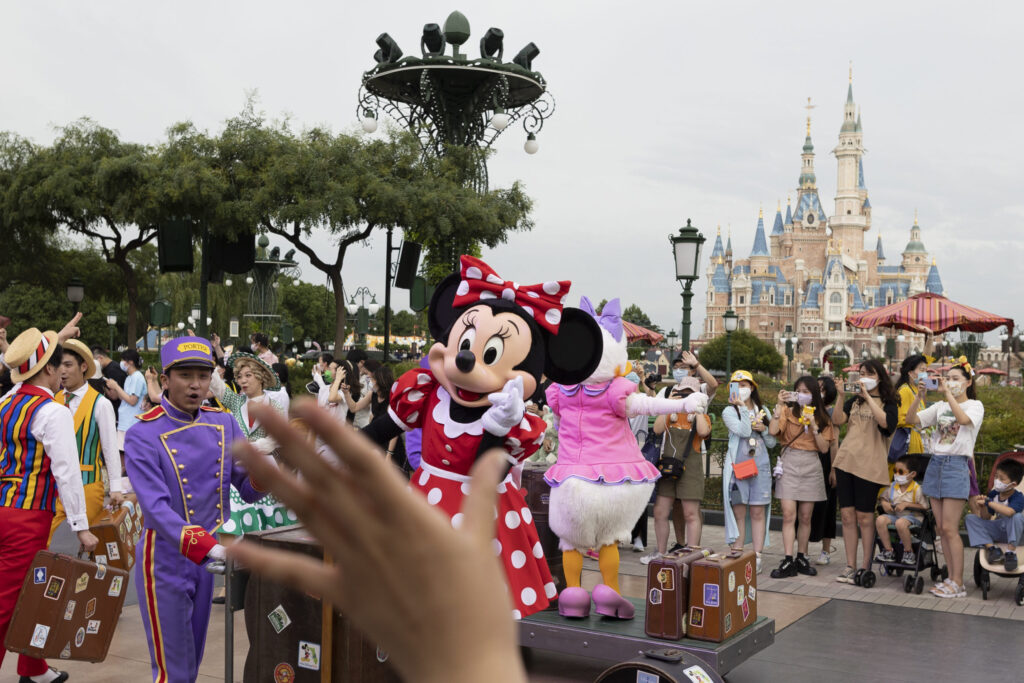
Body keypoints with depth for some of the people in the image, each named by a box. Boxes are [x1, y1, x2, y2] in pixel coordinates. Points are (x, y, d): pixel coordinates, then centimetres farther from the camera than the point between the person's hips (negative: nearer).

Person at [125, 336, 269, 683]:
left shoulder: (224, 424, 0)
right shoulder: (143, 436, -15)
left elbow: (249, 491, 1)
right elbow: (156, 508, -26)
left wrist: (264, 465, -22)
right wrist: (209, 547, -39)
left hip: (210, 559, 5)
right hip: (167, 561, -5)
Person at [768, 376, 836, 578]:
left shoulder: (822, 418, 9)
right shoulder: (788, 411, 4)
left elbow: (824, 448, 0)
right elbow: (772, 431, -14)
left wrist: (813, 426, -11)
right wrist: (779, 405, -13)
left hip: (811, 466, 2)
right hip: (789, 464, -2)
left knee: (805, 516, 6)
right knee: (788, 514, -9)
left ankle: (802, 558, 17)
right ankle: (788, 561, -9)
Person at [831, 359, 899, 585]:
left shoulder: (888, 403, 2)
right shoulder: (855, 400, 16)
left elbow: (884, 422, -20)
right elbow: (837, 420, 3)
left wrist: (868, 396, -16)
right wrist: (841, 395, -7)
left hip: (869, 465, -5)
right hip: (846, 461, 5)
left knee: (864, 518, -1)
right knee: (847, 515, 4)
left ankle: (866, 568, 9)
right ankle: (850, 567, 11)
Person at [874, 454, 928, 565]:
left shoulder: (917, 489, -7)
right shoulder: (891, 487, 10)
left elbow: (924, 506, -11)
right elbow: (882, 497, 19)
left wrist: (906, 504, -19)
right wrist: (884, 503, -6)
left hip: (912, 516, -5)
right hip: (894, 515, 5)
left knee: (900, 523, -39)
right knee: (880, 520, -25)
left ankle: (908, 552, -16)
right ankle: (888, 551, -15)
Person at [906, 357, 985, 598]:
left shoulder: (975, 406, 0)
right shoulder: (940, 406, 14)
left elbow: (963, 419, -23)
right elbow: (911, 419, 4)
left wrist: (947, 393, -22)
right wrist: (919, 396, -8)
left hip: (956, 465, -6)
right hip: (935, 463, 6)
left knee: (949, 528, -10)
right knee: (941, 528, 6)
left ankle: (958, 583, -4)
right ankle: (951, 578, 12)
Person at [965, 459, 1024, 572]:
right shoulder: (994, 494, -2)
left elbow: (1009, 512, -44)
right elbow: (986, 518, 3)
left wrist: (988, 502, -35)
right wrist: (983, 506, -18)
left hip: (1012, 531, -6)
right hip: (997, 531, 6)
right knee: (969, 518, -10)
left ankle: (1011, 552, -28)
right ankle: (992, 548, -19)